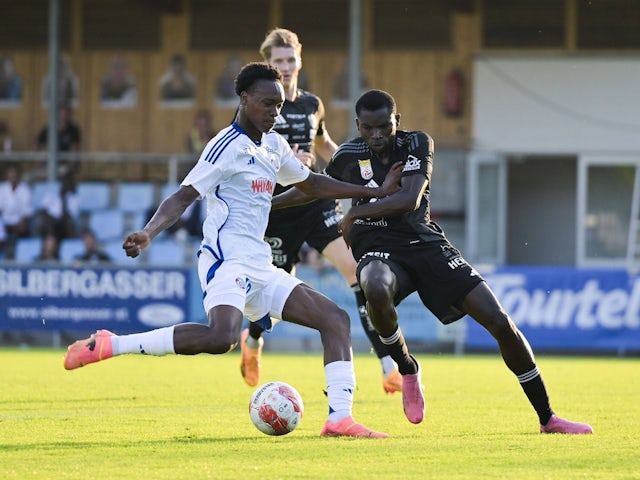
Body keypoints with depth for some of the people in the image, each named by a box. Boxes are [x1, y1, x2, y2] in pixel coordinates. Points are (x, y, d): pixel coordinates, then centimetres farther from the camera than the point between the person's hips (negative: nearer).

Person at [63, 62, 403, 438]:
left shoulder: (273, 146, 19)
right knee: (222, 337, -35)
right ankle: (107, 346, -29)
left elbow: (312, 184, 34)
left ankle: (340, 419, -2)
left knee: (335, 319, 3)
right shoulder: (230, 146, -7)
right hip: (227, 261, -9)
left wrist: (376, 192, 34)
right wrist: (149, 233, -29)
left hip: (260, 269, 9)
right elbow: (184, 196, -12)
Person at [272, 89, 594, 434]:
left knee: (500, 322, -9)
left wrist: (355, 214, -8)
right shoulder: (348, 156, 4)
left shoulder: (417, 144, -3)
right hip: (378, 250, -1)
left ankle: (547, 418, 3)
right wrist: (268, 204, 35)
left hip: (426, 244, 1)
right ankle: (407, 369, -11)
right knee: (376, 289, -42)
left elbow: (408, 200, -15)